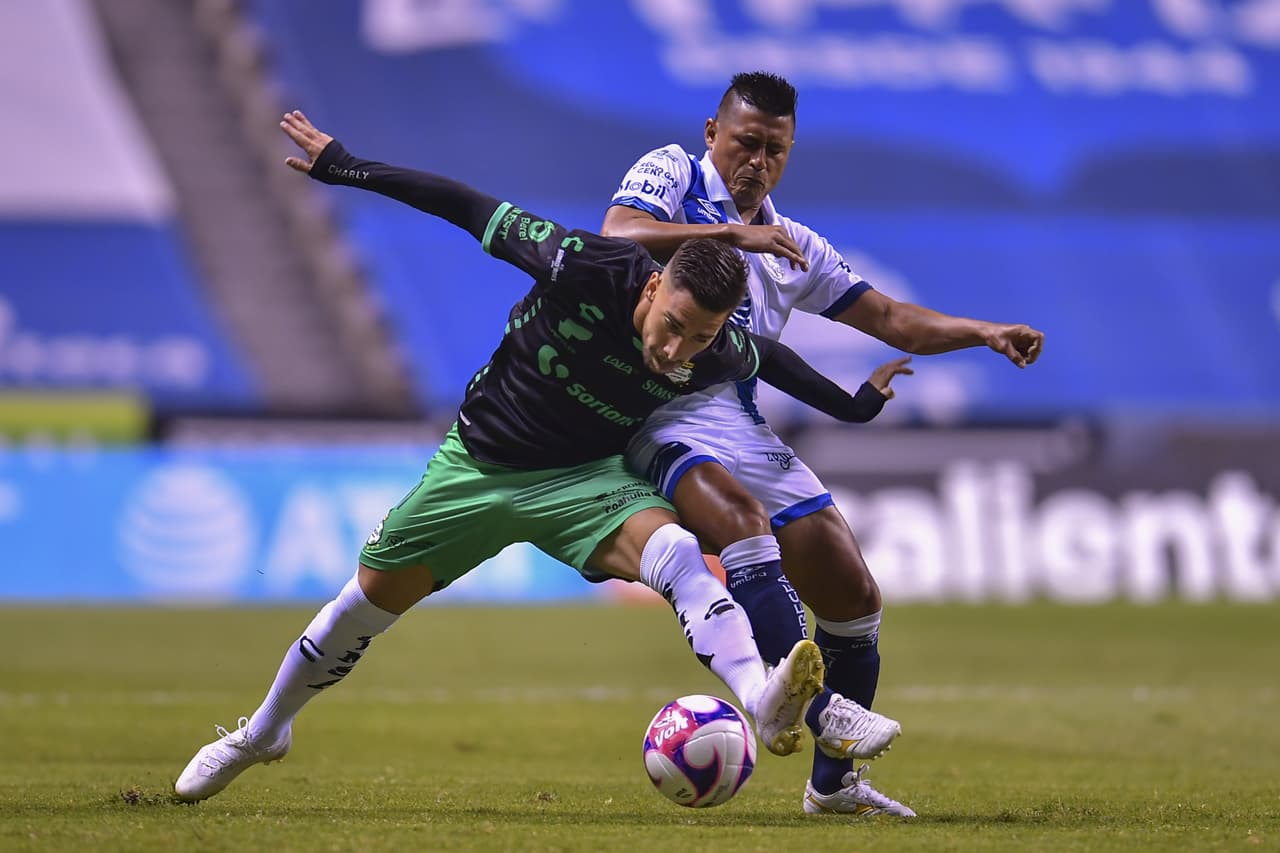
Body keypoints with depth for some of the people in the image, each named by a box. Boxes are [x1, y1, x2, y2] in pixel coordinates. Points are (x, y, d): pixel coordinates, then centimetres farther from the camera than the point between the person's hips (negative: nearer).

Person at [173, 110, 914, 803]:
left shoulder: (717, 355, -21)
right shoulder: (584, 269, -30)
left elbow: (765, 356, 4)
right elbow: (477, 212, -19)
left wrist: (852, 406, 17)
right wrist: (344, 168, -15)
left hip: (584, 478, 0)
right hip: (479, 462, 0)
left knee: (673, 551, -31)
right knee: (372, 598, 10)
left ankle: (767, 704, -49)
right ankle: (263, 732, 34)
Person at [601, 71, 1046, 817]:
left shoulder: (793, 247, 21)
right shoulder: (671, 174, 5)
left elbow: (893, 320, 20)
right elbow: (618, 238, -15)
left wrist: (986, 333, 5)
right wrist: (732, 233, -20)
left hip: (745, 429, 7)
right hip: (660, 413, -7)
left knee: (856, 601, 3)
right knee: (744, 519, -36)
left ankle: (833, 781, 18)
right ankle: (813, 709, -48)